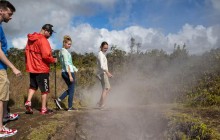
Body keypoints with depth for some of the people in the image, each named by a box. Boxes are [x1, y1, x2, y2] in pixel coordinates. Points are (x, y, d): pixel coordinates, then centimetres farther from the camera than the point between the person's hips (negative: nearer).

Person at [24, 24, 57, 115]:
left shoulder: (30, 39, 10)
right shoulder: (43, 40, -17)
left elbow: (27, 52, 16)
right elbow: (46, 56, -23)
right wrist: (54, 60, -7)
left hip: (32, 68, 8)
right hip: (42, 69, -7)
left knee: (33, 86, 20)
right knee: (44, 89, 3)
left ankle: (28, 102, 4)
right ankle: (43, 109, 7)